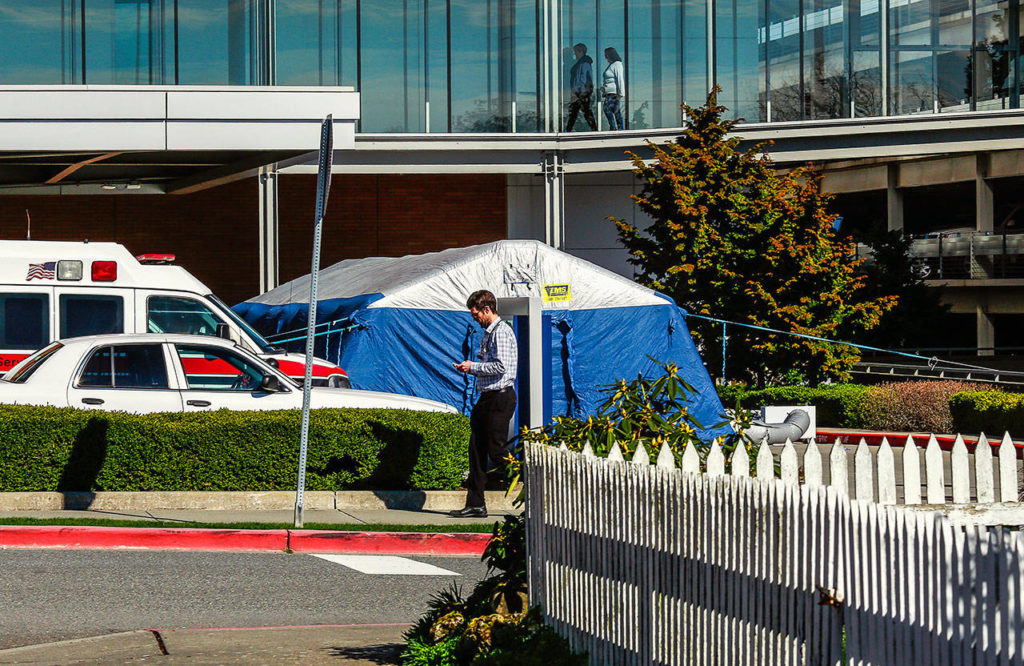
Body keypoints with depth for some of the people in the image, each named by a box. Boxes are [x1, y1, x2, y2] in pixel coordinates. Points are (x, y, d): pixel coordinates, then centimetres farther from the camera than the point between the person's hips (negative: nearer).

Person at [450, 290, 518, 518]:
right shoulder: (488, 333, 17)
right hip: (487, 398, 10)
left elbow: (501, 366, -21)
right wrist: (470, 368, 8)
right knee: (476, 450, 8)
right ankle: (475, 505, 11)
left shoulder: (502, 332, -13)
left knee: (496, 452, -8)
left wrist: (474, 366, -11)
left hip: (500, 398, -10)